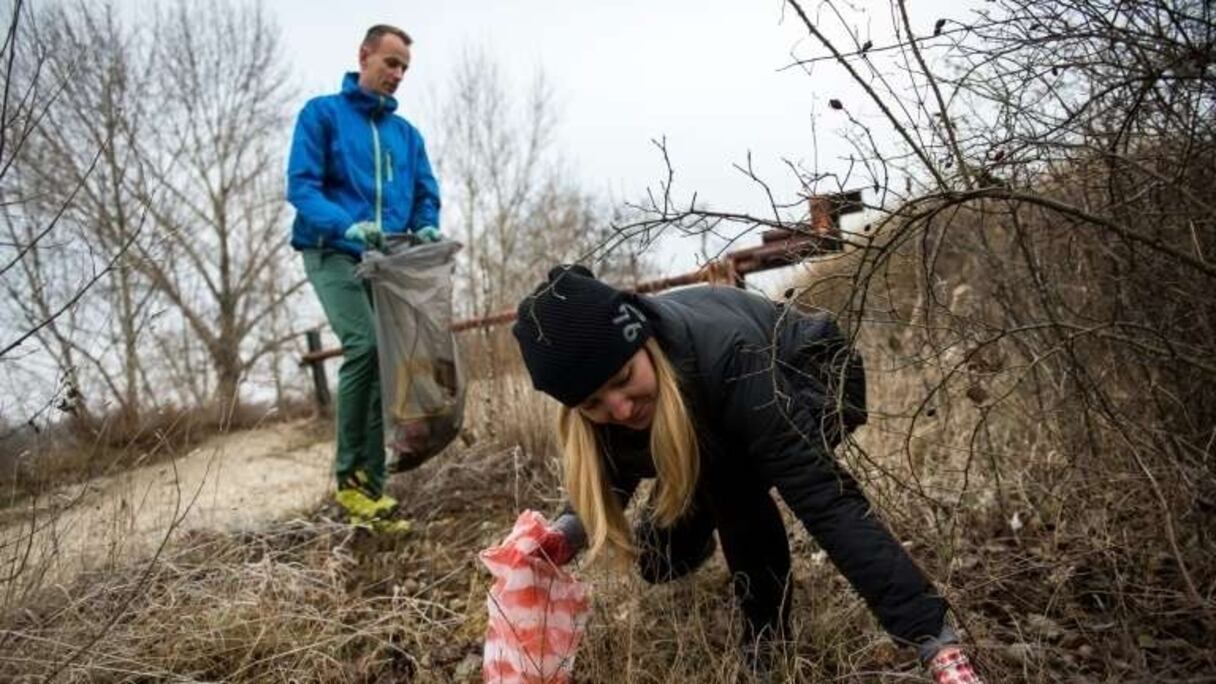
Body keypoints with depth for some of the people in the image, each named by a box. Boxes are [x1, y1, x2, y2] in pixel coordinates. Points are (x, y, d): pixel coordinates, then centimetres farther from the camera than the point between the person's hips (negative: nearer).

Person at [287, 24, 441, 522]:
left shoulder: (407, 133, 18)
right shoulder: (322, 113, 3)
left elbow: (426, 196, 15)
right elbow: (301, 186, -7)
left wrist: (427, 228, -9)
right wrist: (348, 224, -25)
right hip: (335, 255, -5)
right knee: (365, 346, -24)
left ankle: (371, 483, 2)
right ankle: (349, 476, -13)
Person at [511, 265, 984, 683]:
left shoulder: (727, 362, -43)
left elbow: (824, 498, -47)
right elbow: (611, 473, -9)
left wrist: (939, 645, -51)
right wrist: (569, 530, -30)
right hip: (718, 413, 5)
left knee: (728, 473, -35)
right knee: (660, 559, -2)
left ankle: (768, 641, -12)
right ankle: (710, 531, 34)